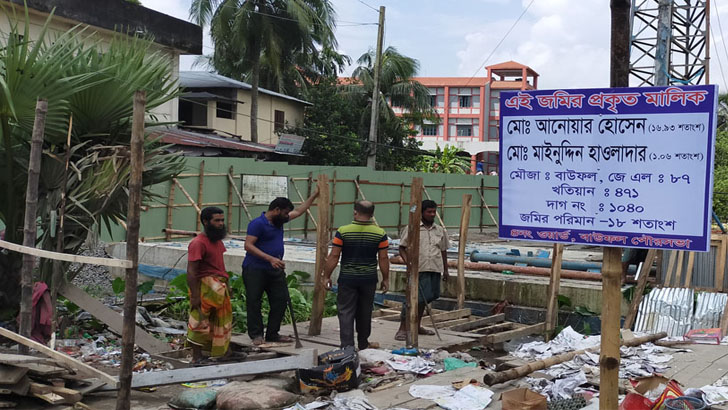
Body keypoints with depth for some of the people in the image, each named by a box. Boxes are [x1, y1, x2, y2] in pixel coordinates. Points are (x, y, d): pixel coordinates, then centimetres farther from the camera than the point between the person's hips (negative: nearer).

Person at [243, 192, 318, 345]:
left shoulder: (279, 220, 12)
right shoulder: (257, 223, -13)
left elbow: (298, 211, 25)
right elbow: (248, 246, -20)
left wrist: (314, 195, 24)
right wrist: (270, 259, -27)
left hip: (275, 270, 8)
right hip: (255, 270, -8)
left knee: (281, 301, 4)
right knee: (254, 302, -2)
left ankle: (273, 334, 12)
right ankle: (256, 334, 7)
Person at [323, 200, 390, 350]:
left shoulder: (343, 231, -9)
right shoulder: (380, 233, -5)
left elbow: (334, 256, -8)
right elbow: (383, 258, -2)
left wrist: (326, 276, 0)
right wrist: (385, 279, 9)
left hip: (347, 279, -2)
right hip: (369, 280, 2)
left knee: (346, 312, 3)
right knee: (365, 312, 17)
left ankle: (347, 346, -4)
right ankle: (363, 344, 31)